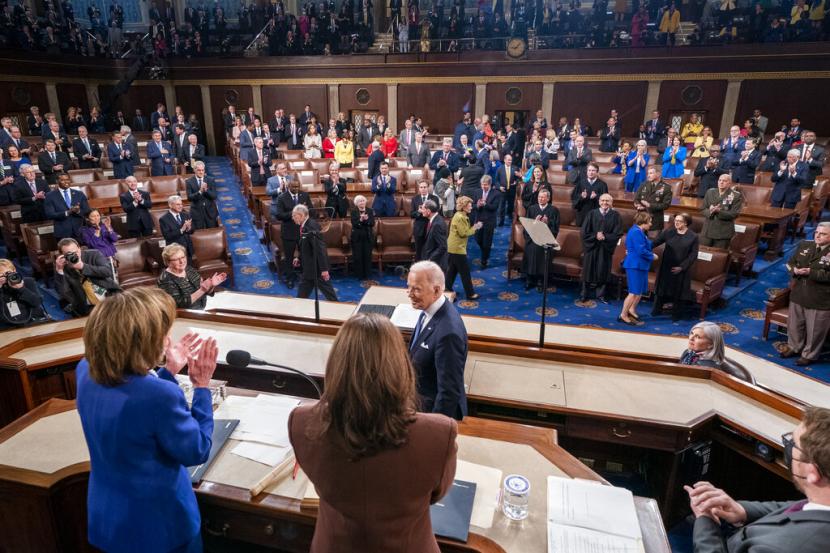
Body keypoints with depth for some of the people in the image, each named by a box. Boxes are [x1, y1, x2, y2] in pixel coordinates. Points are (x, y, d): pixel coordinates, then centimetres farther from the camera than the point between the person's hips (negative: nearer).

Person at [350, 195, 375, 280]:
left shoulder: (370, 211, 5)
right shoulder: (353, 212, 0)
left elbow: (372, 223, -3)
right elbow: (354, 224, -10)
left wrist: (366, 219, -21)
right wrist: (360, 219, -26)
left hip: (368, 237, 1)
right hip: (357, 237, -1)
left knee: (367, 256, 2)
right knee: (358, 256, -2)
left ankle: (367, 274, 12)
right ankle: (359, 275, 8)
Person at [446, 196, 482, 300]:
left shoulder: (462, 216, 12)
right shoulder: (460, 217, -20)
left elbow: (465, 230, 14)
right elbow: (464, 233, -20)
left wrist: (474, 227, 2)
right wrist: (474, 228, -11)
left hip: (454, 247, 11)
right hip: (457, 248, -11)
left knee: (452, 270, 16)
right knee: (465, 271, -2)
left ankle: (447, 290, 24)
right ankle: (470, 293, 6)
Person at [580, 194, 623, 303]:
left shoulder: (615, 215, -2)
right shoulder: (592, 214, -3)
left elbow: (618, 233, -6)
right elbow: (583, 232, -5)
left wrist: (604, 237, -16)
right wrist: (595, 236, -15)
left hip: (606, 248, 0)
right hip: (591, 246, 0)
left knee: (603, 271, 9)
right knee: (588, 271, 8)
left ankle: (600, 294, 22)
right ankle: (584, 294, 19)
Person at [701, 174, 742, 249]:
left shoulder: (736, 195, -4)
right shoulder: (710, 192, 7)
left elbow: (734, 214, -10)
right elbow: (703, 210, 6)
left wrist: (719, 211, -23)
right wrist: (710, 211, -17)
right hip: (707, 231, 3)